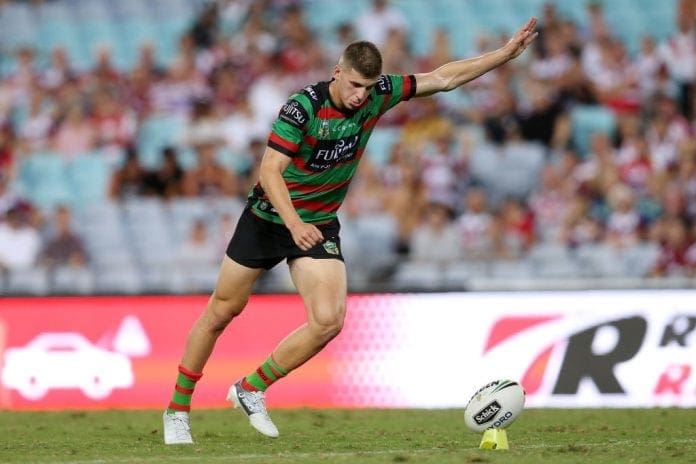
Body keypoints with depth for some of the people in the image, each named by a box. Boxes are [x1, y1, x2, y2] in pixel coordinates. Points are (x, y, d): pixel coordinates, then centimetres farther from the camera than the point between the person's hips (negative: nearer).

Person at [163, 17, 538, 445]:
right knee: (221, 313, 6)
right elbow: (270, 171, -30)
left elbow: (443, 78, -2)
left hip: (320, 225, 4)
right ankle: (177, 410, 20)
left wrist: (505, 53, -5)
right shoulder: (303, 106, -25)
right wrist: (294, 224, -43)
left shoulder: (377, 93, -9)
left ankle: (251, 390, 2)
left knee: (329, 321, -15)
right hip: (269, 218, -4)